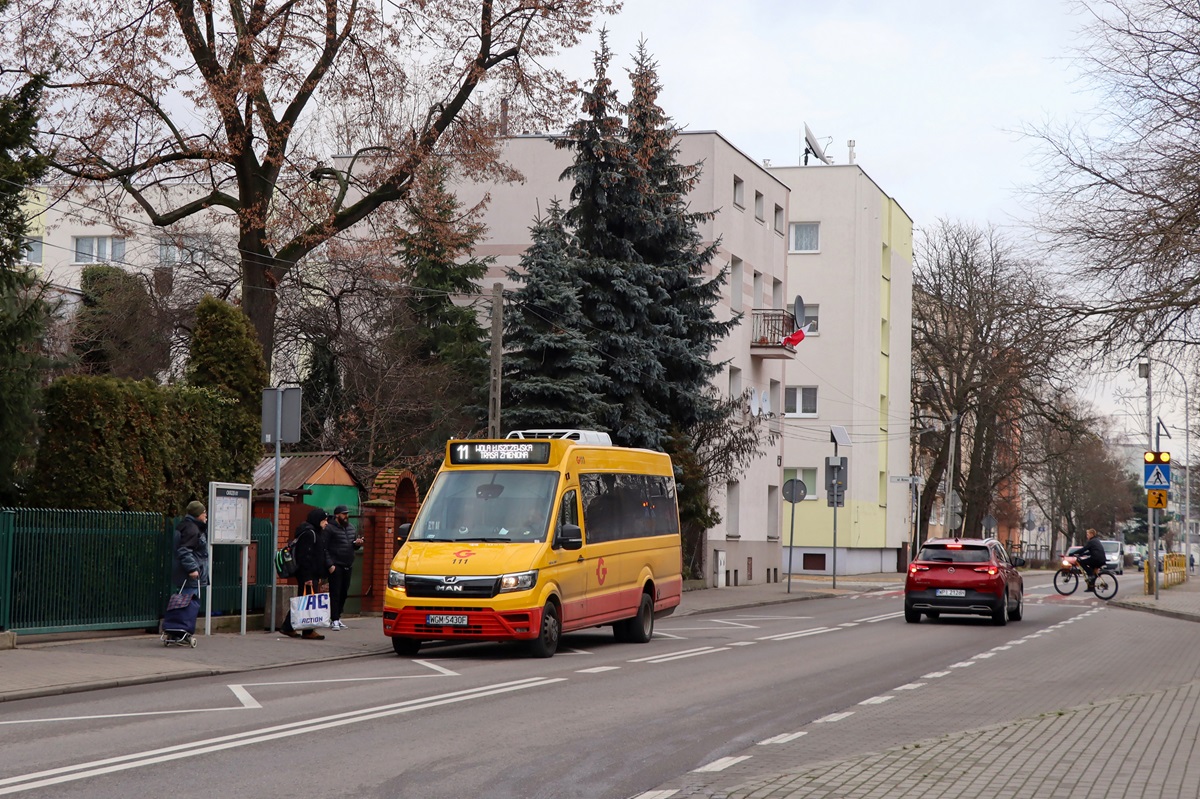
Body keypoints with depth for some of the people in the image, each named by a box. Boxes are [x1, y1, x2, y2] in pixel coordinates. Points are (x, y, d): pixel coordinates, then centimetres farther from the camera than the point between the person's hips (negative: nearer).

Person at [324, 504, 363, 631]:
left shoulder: (351, 528, 16)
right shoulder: (330, 529, -5)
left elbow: (355, 547, 26)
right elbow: (324, 548, -10)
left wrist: (358, 544, 1)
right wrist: (329, 565, -17)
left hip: (348, 566, 7)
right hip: (335, 566, -7)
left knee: (344, 593, 10)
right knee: (335, 593, -8)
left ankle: (337, 617, 20)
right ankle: (335, 620, -8)